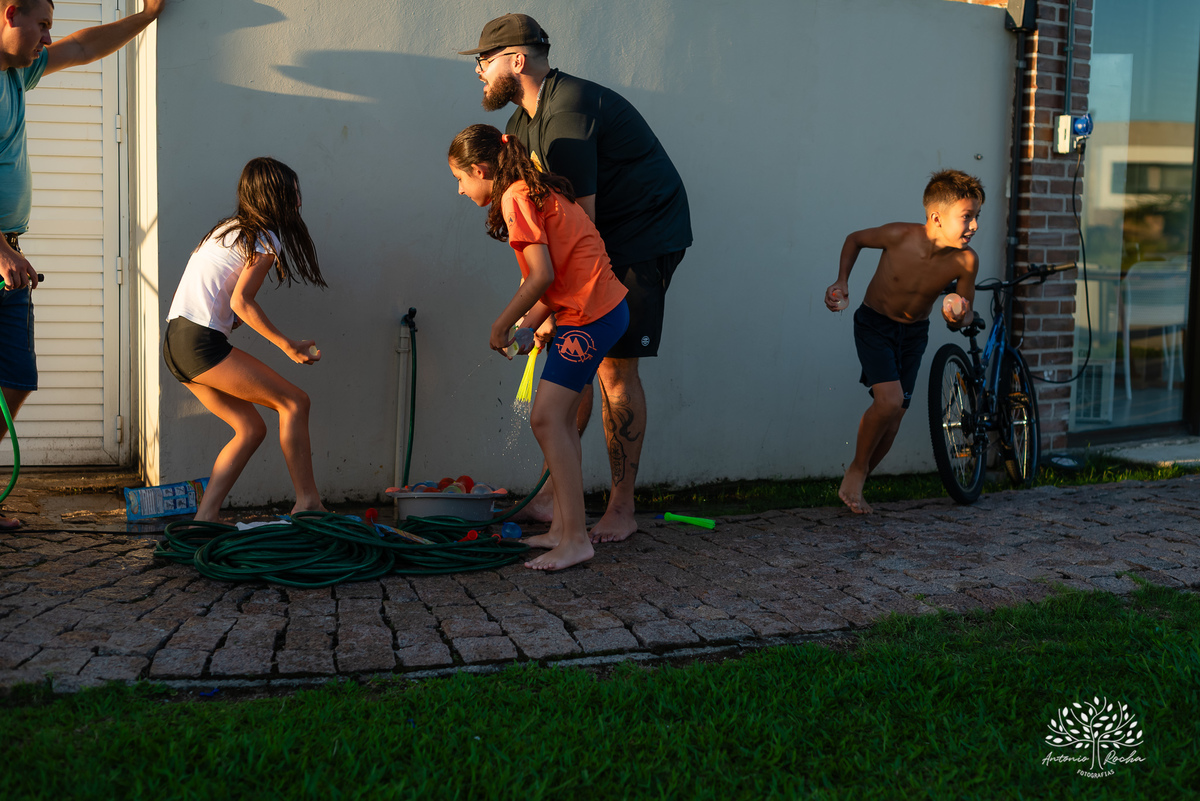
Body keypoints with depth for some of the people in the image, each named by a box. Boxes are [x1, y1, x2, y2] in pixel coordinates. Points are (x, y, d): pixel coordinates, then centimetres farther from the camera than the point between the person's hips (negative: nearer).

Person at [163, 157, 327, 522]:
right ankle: (308, 502, -2)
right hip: (201, 343, -9)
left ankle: (205, 518, 6)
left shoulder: (229, 229, 21)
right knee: (294, 402, -2)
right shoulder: (267, 239, -6)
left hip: (176, 342, 9)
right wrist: (289, 346, -11)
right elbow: (240, 302, -15)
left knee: (251, 427, 12)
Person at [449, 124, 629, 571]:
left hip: (589, 316, -10)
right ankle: (563, 529, 18)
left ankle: (575, 538, -13)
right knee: (560, 419, 13)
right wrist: (528, 325, 14)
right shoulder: (536, 192, 19)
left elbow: (542, 276, -19)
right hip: (599, 310, 10)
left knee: (547, 418, -12)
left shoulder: (516, 198, -11)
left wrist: (501, 326, -8)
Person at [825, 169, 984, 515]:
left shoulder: (966, 261, -19)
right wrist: (842, 280, -16)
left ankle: (854, 486, 20)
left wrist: (958, 318, -27)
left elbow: (962, 318, -4)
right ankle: (856, 470, 0)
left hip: (914, 333, 4)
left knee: (895, 414, 3)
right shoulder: (901, 236, -27)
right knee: (889, 399, -22)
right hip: (874, 324, -4)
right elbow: (855, 239, -5)